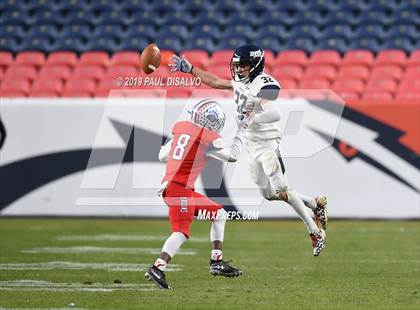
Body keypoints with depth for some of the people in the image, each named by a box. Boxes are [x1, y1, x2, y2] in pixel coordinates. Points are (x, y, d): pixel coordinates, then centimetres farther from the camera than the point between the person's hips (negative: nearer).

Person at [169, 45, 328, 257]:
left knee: (282, 192, -10)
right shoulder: (241, 81, 8)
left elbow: (275, 114, -32)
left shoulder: (265, 85, -19)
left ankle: (316, 232, 0)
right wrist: (189, 68, 21)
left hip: (267, 144, -9)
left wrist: (254, 118, -45)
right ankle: (315, 204, 26)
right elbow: (214, 82, 21)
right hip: (252, 147, 9)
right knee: (269, 194, 12)